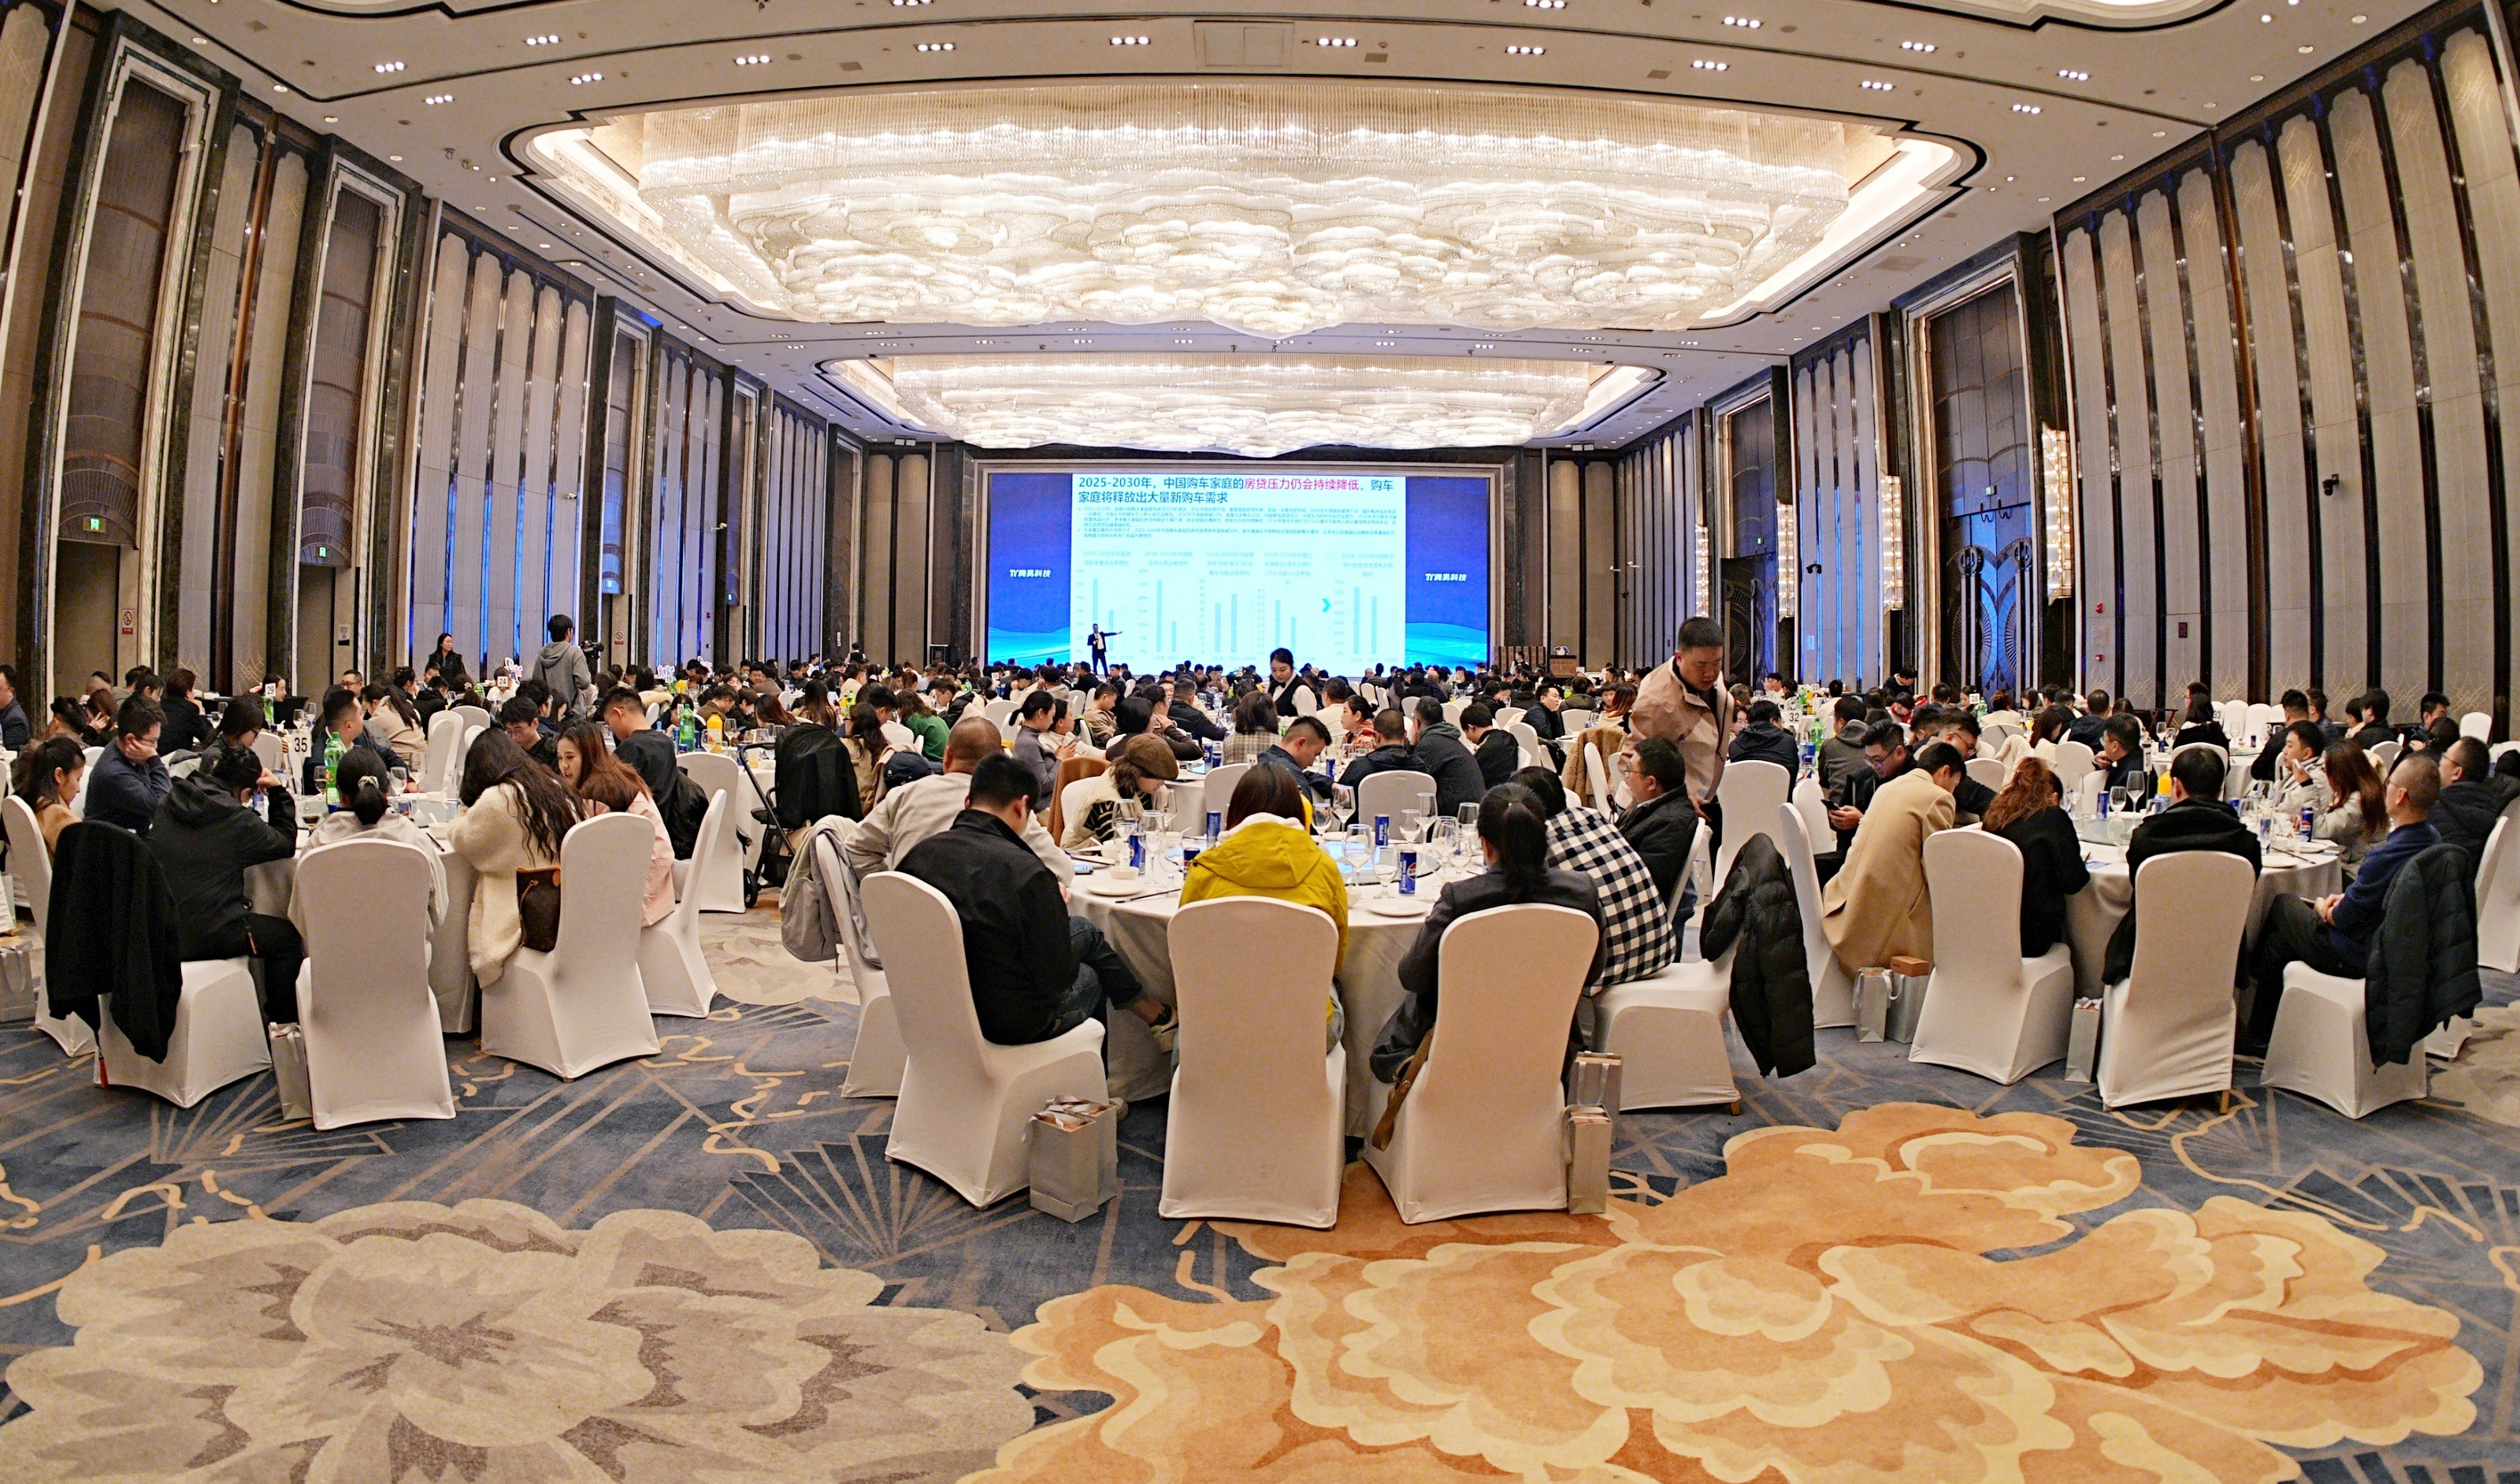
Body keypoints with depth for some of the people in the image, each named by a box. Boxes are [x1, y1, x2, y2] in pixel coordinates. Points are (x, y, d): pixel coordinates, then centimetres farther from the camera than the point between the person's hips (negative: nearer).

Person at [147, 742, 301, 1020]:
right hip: (207, 937, -8)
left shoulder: (166, 804, 3)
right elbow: (286, 843, -1)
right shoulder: (236, 820, -16)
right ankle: (282, 1022, 22)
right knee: (287, 937, 12)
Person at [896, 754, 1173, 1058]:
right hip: (1011, 1024, -6)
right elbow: (1061, 976, -21)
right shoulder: (1026, 872, -30)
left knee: (1085, 931, 27)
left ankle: (1154, 1013, 48)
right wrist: (1055, 906, -3)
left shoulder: (918, 853, -10)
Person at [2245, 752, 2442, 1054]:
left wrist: (2323, 908, -1)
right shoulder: (2432, 839, -5)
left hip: (2357, 956, -8)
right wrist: (2346, 898, 3)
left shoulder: (2387, 856, -34)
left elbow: (2343, 917, -22)